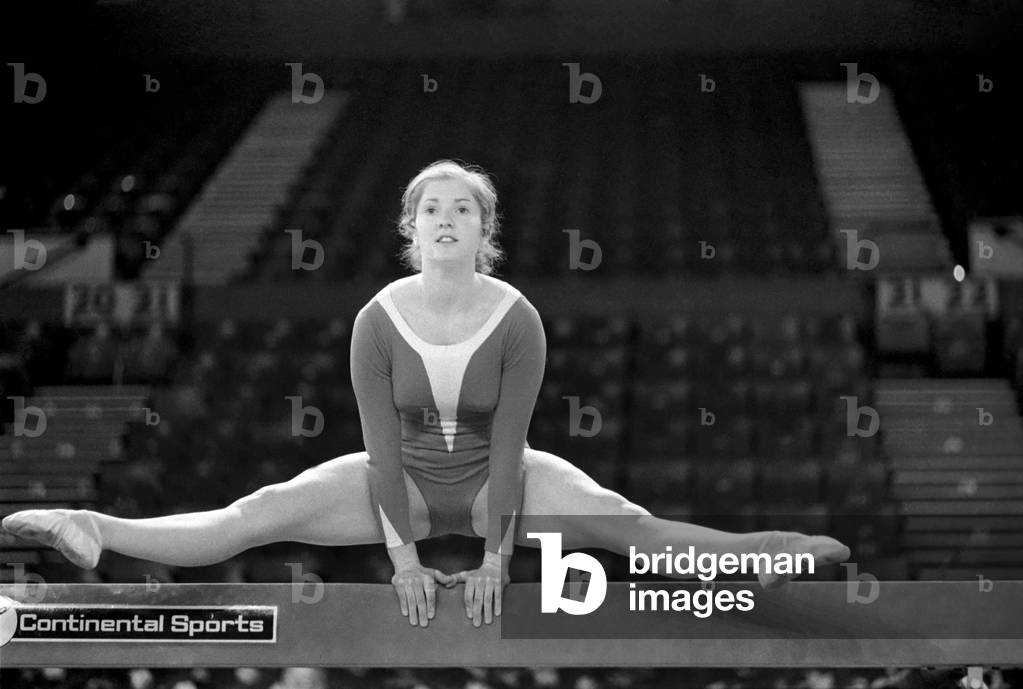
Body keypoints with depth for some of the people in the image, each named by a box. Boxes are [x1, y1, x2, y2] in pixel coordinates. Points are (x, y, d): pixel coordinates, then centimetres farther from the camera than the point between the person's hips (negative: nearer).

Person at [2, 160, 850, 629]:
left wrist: (494, 559, -20)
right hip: (405, 481, 1)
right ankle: (90, 531, -23)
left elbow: (508, 445, -17)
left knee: (628, 524, -23)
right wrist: (405, 558, -20)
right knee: (255, 515, -16)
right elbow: (384, 444, -15)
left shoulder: (517, 319, -18)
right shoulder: (379, 319, -15)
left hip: (498, 480, -1)